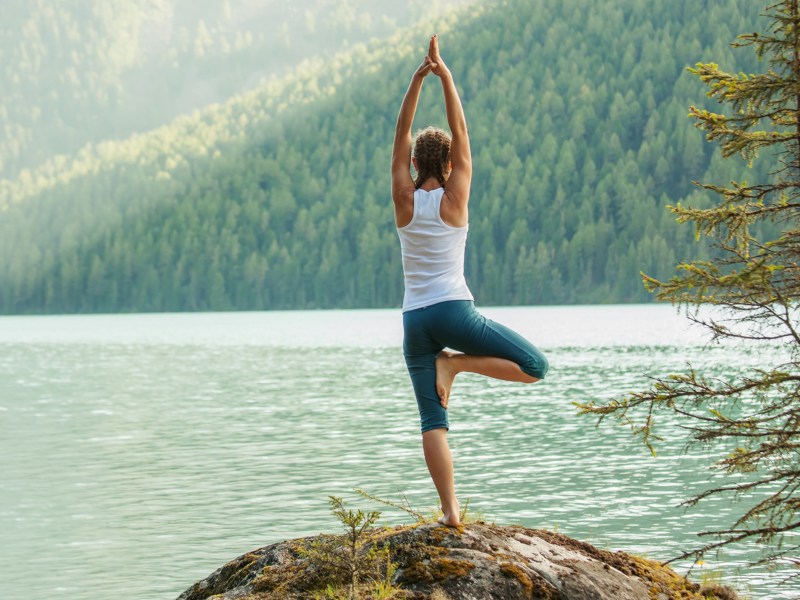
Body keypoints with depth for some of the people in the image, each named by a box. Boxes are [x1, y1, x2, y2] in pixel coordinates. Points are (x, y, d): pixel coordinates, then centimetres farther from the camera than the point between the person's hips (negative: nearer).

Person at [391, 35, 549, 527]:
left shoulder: (405, 200, 4)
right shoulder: (454, 199, -2)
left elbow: (401, 136, 7)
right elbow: (461, 132, 0)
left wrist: (418, 79, 3)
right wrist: (445, 76, 1)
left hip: (415, 319, 4)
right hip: (454, 311, -4)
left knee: (434, 421, 2)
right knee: (535, 366, 5)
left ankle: (450, 510, -9)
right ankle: (453, 363, -7)